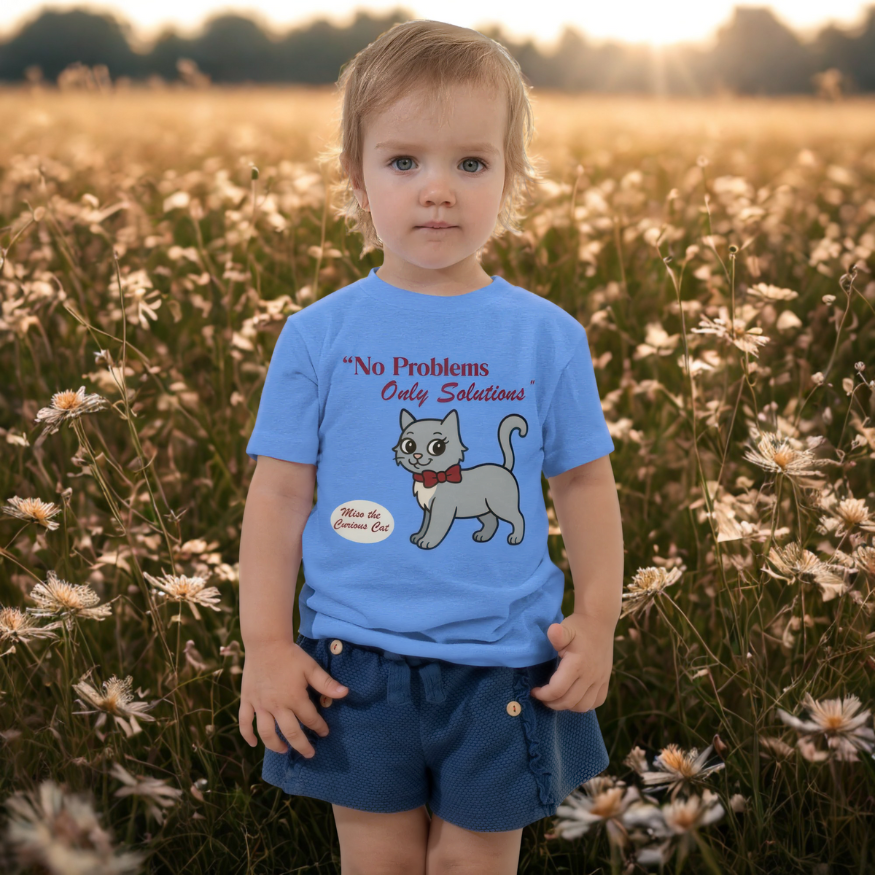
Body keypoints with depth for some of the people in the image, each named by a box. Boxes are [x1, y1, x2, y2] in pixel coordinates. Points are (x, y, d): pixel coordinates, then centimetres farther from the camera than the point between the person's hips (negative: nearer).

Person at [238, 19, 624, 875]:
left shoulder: (548, 336, -3)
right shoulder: (316, 337, -5)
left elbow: (585, 485, 6)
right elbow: (279, 493, -2)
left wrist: (597, 620, -2)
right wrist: (265, 644, -4)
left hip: (502, 668, 0)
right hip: (353, 665, 0)